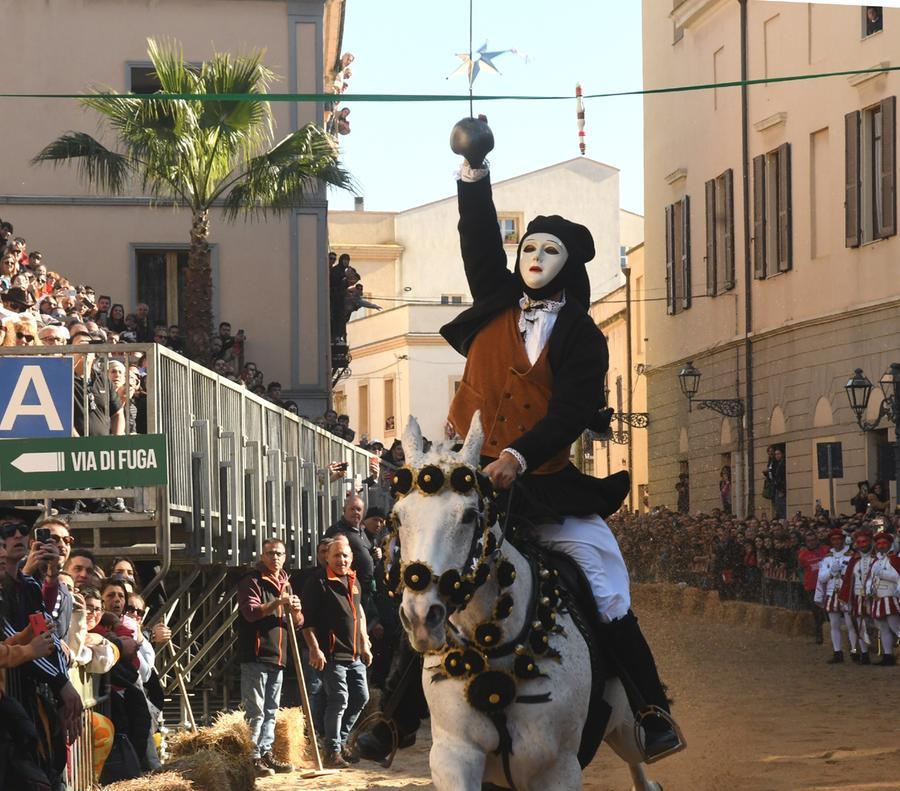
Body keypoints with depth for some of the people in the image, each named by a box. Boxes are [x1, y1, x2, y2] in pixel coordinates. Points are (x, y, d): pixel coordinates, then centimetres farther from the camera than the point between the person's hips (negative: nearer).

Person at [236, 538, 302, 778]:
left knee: (271, 710, 12)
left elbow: (297, 624, 19)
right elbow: (251, 612, -18)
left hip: (277, 658, 8)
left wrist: (296, 611, -3)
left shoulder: (285, 585, 19)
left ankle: (266, 753, 18)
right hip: (255, 658, -8)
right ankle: (252, 758, -7)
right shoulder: (251, 582, -4)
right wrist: (277, 603, -26)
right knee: (255, 711, -9)